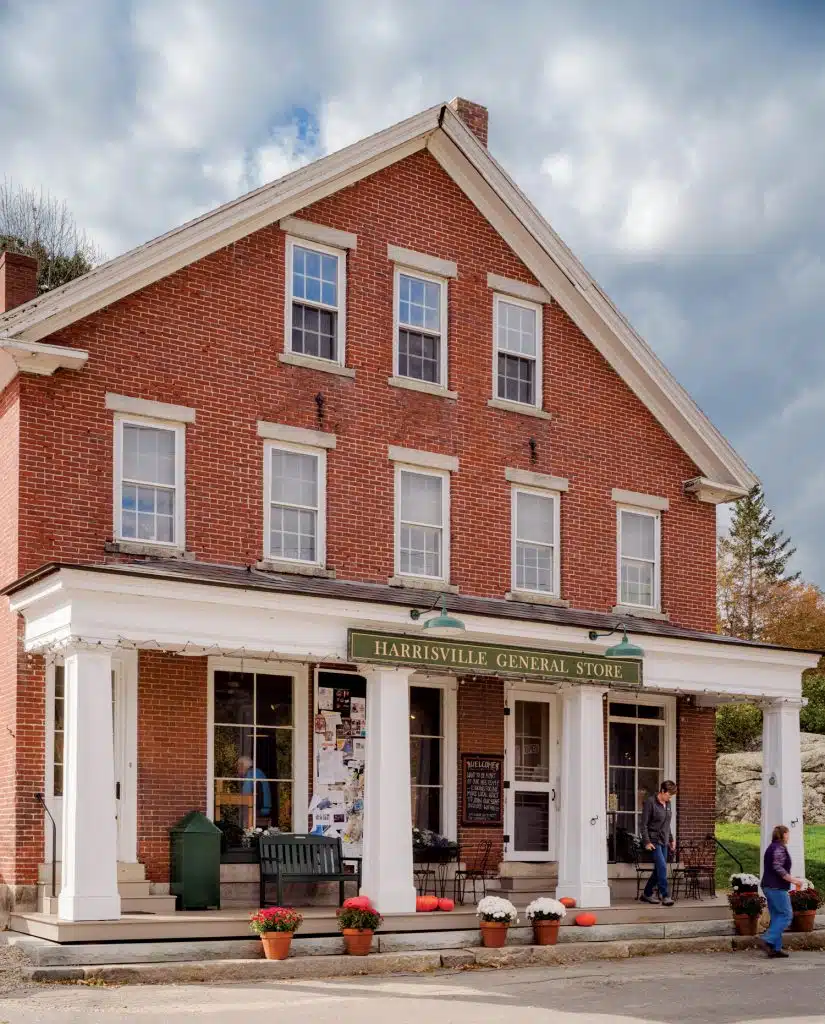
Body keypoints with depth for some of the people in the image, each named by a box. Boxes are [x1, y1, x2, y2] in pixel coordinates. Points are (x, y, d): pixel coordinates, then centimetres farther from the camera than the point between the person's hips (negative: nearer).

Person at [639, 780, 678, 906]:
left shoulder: (668, 804, 10)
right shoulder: (650, 802, -12)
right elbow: (644, 824, -12)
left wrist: (671, 840, 19)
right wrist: (647, 842, -17)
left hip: (664, 841, 8)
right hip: (654, 841, -8)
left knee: (658, 869, 8)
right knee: (662, 867, -17)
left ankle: (646, 894, 20)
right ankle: (665, 896, -15)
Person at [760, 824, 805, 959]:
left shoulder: (771, 848, 18)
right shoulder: (780, 848, -13)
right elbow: (778, 868, -22)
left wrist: (791, 880, 25)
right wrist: (793, 880, -18)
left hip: (769, 886, 10)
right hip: (777, 888, -10)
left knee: (776, 916, 10)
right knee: (786, 915, -6)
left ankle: (775, 948, 7)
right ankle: (768, 940, -14)